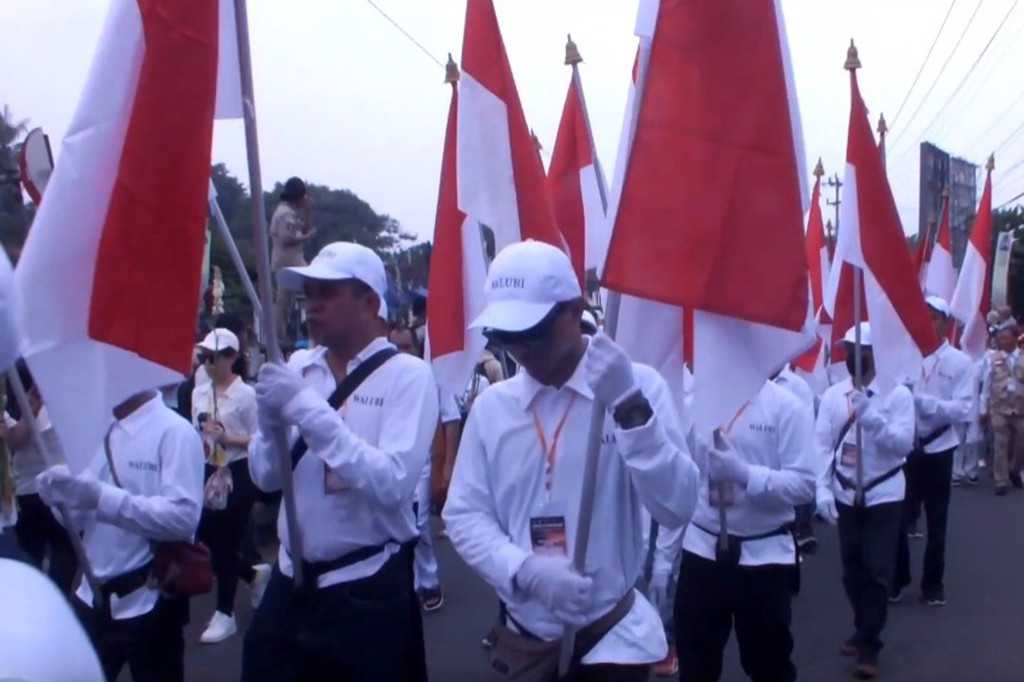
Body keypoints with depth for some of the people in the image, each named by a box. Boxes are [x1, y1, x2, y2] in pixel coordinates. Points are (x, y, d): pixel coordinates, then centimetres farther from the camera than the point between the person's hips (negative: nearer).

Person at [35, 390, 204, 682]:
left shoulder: (175, 432, -13)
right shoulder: (102, 432, 9)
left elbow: (184, 517, -24)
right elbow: (81, 516, 13)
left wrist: (102, 498, -30)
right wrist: (61, 492, -9)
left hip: (148, 603, -7)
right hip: (94, 596, 7)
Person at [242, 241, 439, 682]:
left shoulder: (408, 375, -10)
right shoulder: (298, 368, 5)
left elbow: (393, 483, -23)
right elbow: (266, 477, 7)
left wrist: (306, 407, -23)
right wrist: (270, 420, -13)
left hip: (368, 592, -5)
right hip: (290, 581, 5)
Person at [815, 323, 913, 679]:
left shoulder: (897, 393, -8)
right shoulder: (833, 395, -1)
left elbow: (904, 443, -16)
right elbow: (822, 445, -4)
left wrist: (871, 416, -28)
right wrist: (823, 490, -14)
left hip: (883, 495, -3)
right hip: (845, 495, 3)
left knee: (877, 570, -4)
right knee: (852, 568, 13)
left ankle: (869, 645, 6)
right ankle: (864, 632, 30)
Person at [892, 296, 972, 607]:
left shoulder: (960, 362, -4)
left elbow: (963, 409, -11)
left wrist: (924, 401, -24)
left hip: (938, 448, 0)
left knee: (936, 520, 10)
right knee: (898, 516, 5)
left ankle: (933, 583, 22)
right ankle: (897, 578, 20)